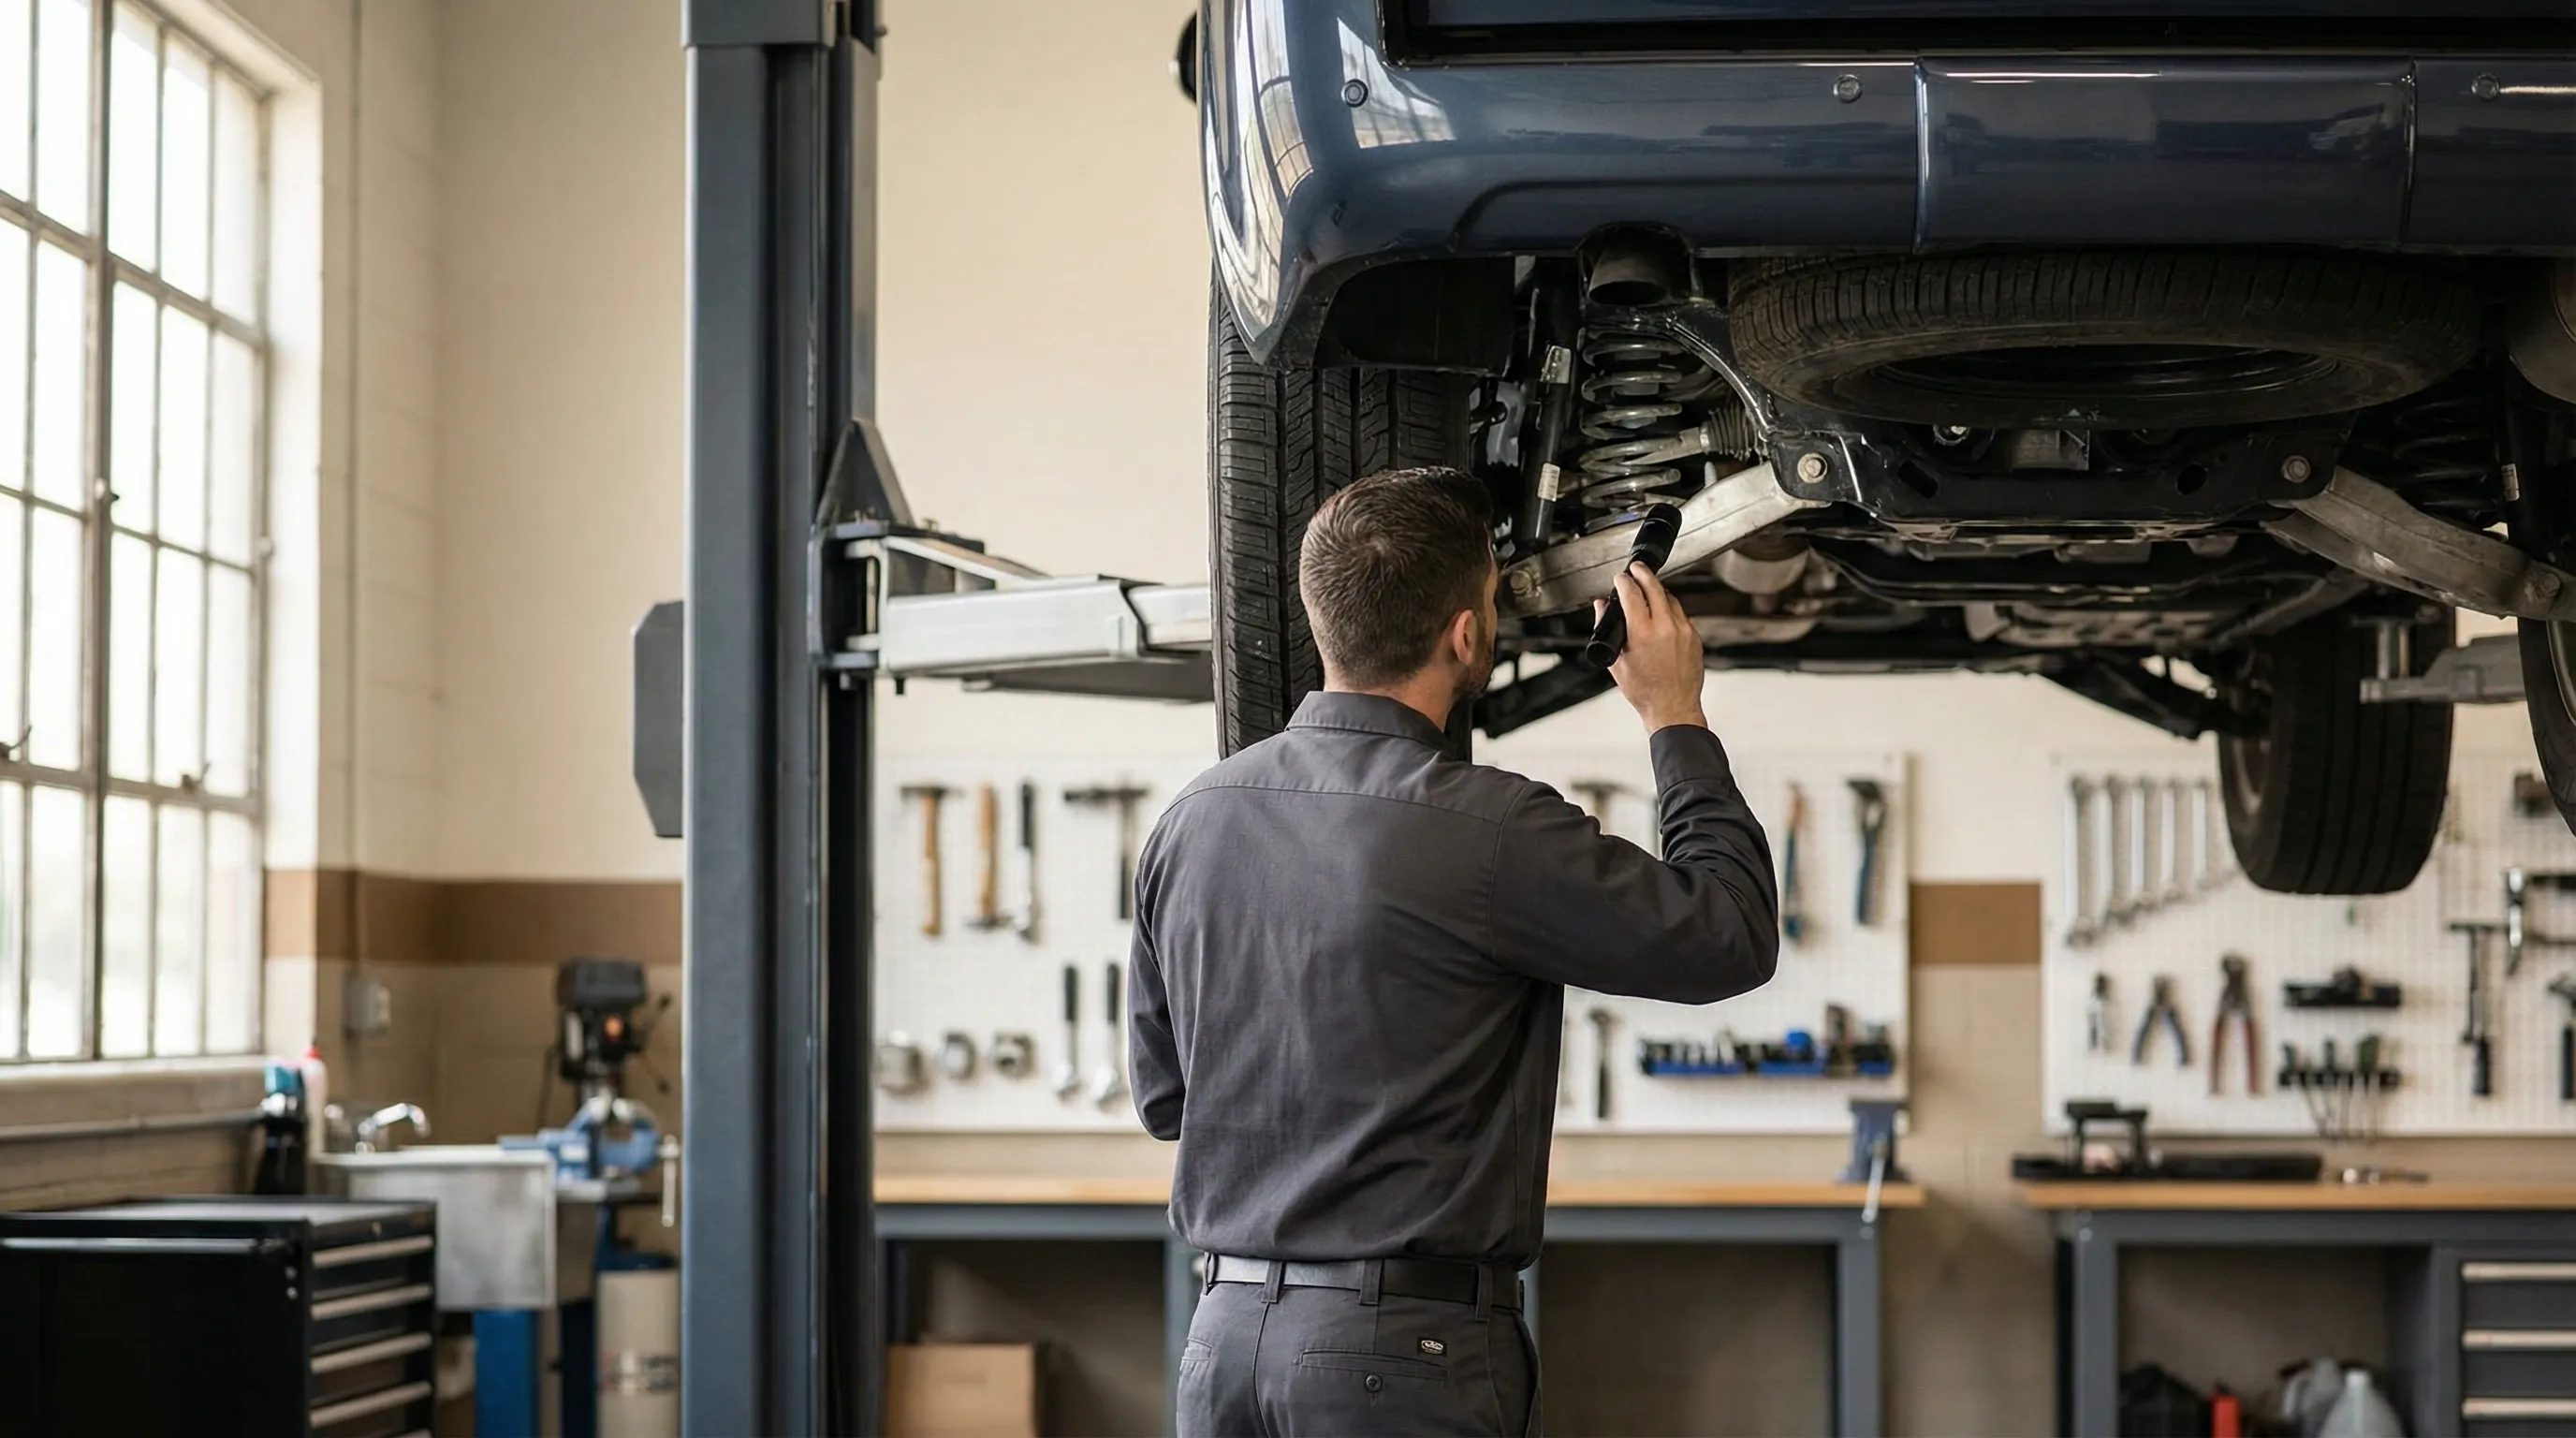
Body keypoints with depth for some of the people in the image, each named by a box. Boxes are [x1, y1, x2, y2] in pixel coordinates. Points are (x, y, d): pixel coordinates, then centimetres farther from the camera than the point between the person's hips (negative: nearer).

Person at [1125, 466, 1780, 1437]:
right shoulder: (1485, 829, -15)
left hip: (1224, 1335, 7)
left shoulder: (1193, 820, 6)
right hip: (1407, 1348, -7)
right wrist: (1675, 720, 7)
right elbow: (1733, 937, -4)